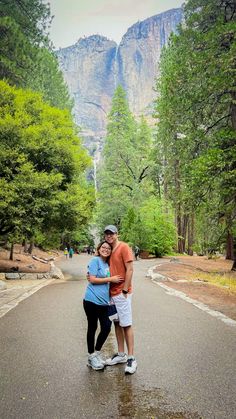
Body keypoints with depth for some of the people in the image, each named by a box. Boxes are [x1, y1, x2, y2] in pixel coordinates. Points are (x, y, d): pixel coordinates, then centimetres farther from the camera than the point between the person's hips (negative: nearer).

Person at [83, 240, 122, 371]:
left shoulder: (107, 264, 14)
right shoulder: (95, 260, -7)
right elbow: (92, 279, -13)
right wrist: (111, 279, -12)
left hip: (103, 301, 7)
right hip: (92, 300, -7)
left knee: (106, 327, 5)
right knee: (92, 328, 6)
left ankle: (96, 353, 25)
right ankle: (91, 356, 22)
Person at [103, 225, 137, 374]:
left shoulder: (124, 247, -11)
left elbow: (129, 269, -15)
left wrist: (125, 290, -17)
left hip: (122, 293, -8)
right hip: (112, 293, 8)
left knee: (126, 325, -3)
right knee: (117, 324, 13)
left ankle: (131, 358, 5)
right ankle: (121, 355, 24)